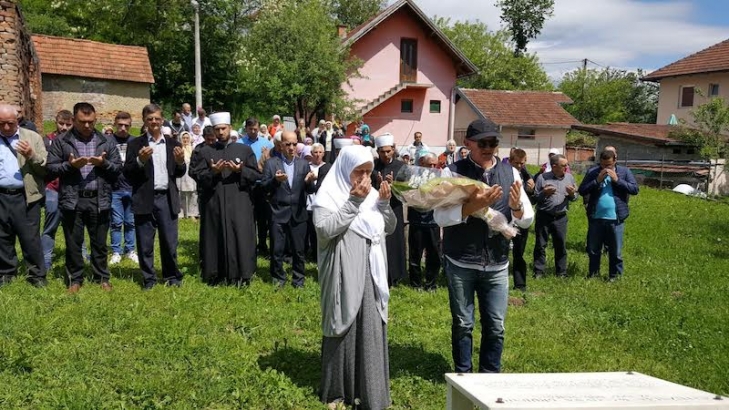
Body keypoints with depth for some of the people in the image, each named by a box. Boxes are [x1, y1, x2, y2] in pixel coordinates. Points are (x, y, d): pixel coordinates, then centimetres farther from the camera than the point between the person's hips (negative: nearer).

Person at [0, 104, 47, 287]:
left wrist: (32, 155, -17)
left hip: (25, 197, -3)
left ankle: (37, 274, 12)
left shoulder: (32, 137, 3)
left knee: (30, 238, 2)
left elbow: (46, 167, -2)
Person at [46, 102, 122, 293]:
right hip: (72, 200, -1)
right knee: (73, 243, 8)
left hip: (99, 200, 1)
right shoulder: (61, 141, 4)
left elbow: (118, 168, 6)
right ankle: (74, 279, 21)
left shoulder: (106, 141, 8)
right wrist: (70, 165, -16)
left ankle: (102, 278, 22)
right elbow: (51, 168, -1)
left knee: (100, 242, 10)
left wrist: (104, 163, -13)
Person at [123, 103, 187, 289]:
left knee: (170, 242, 7)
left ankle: (172, 276, 22)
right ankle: (149, 278, 21)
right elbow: (128, 174, -2)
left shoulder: (173, 144, 9)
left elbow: (179, 173, 10)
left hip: (167, 199, 1)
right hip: (145, 199, -1)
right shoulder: (135, 144, 2)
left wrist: (180, 162, -10)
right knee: (145, 243, 7)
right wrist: (140, 160, -19)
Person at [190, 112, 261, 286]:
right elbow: (196, 175, 2)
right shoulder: (205, 151, 8)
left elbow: (257, 174, 3)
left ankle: (241, 275, 6)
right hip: (213, 204, 1)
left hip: (239, 204, -1)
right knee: (215, 238, 4)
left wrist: (240, 171, -14)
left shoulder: (245, 150, 8)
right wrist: (212, 172, -15)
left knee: (240, 237, -2)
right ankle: (217, 275, 14)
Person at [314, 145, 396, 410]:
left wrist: (384, 203, -4)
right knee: (342, 332, 6)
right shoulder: (329, 196, -7)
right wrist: (353, 202, -21)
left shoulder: (372, 195, 9)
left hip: (371, 275, 5)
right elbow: (324, 229, -21)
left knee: (372, 333, 6)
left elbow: (390, 228, 13)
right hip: (344, 277, -5)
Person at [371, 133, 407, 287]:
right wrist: (378, 185, -22)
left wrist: (393, 184, -19)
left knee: (393, 245, 7)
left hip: (393, 213, 1)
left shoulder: (401, 167, 2)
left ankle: (392, 278, 20)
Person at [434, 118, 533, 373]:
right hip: (460, 264, -2)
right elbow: (440, 216, -13)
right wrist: (472, 206, -25)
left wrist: (516, 207, -17)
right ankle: (463, 376, 28)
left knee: (495, 326, 10)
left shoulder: (510, 173, 4)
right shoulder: (453, 172, -6)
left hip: (497, 265, 3)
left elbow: (527, 220, 5)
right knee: (463, 324, 10)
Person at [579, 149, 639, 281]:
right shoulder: (592, 172, 2)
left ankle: (615, 276, 23)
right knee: (593, 250, 12)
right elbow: (582, 190, -2)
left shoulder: (624, 172, 1)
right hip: (595, 218, 1)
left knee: (616, 251, 8)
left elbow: (635, 189, -5)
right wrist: (597, 180, -13)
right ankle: (593, 274, 28)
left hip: (615, 219, -1)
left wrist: (617, 180, -13)